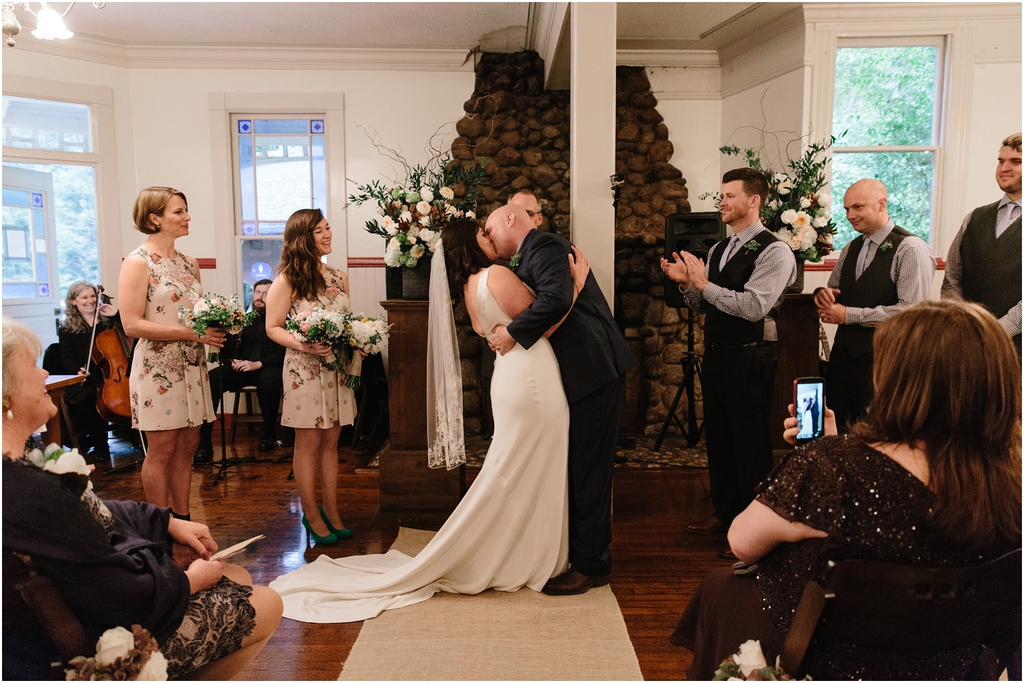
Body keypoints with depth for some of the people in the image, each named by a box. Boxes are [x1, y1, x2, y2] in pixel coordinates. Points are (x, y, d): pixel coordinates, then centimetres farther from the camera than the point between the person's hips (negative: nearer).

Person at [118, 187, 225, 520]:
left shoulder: (189, 264, 12)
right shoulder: (138, 262, -9)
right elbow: (132, 324, -16)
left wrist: (216, 328, -1)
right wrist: (191, 333, -20)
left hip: (192, 367, 7)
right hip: (159, 369, -7)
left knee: (187, 447, 10)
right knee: (161, 451, 1)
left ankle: (183, 520, 21)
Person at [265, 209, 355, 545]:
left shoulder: (339, 277, 9)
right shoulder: (287, 280, -6)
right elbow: (273, 328, -7)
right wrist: (303, 345, -24)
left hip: (337, 370, 5)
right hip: (305, 371, -5)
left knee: (331, 443, 12)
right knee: (308, 444, 4)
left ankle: (331, 511, 22)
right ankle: (312, 515, 17)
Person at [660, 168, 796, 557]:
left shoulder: (773, 251, -11)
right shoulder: (718, 250, 14)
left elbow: (753, 306, -23)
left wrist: (704, 284, -20)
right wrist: (686, 282, -2)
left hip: (750, 359, -8)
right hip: (715, 354, 8)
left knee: (750, 442, 1)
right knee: (718, 437, 17)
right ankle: (725, 513, 34)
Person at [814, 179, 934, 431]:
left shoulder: (911, 248, -10)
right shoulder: (851, 249, 15)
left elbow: (911, 311, -19)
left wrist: (850, 315, -17)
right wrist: (823, 294, -2)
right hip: (843, 353, 7)